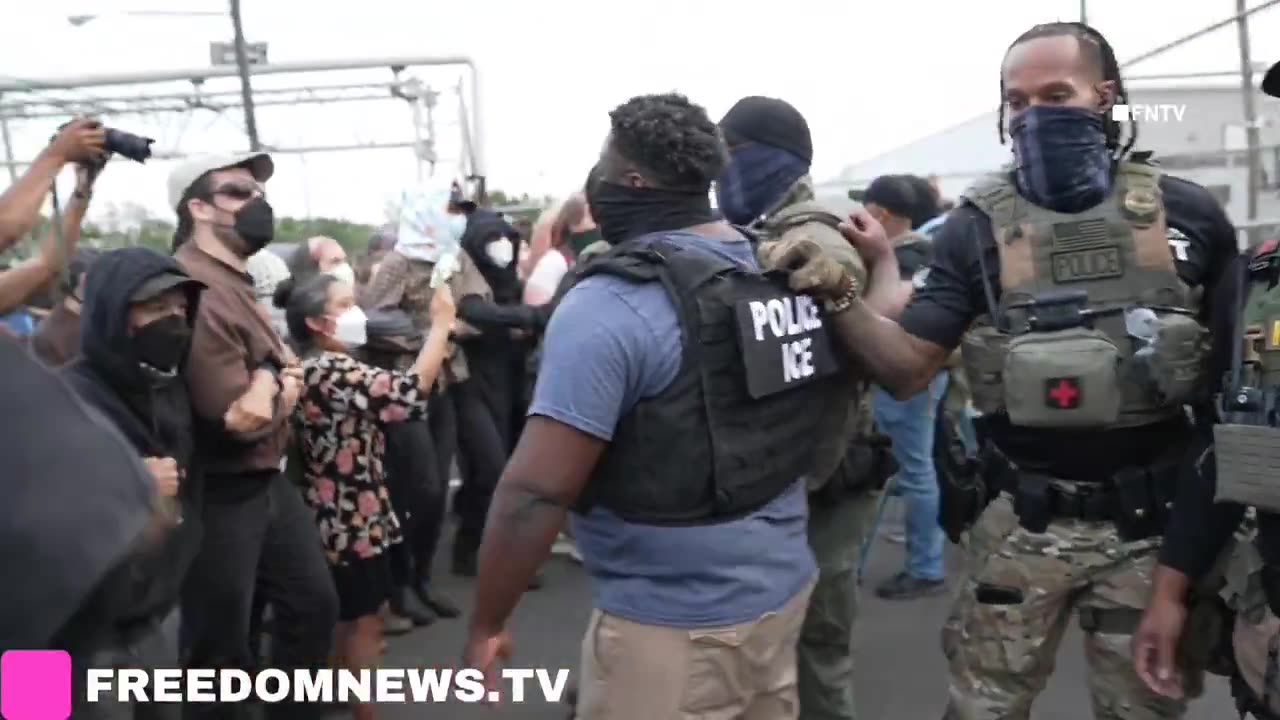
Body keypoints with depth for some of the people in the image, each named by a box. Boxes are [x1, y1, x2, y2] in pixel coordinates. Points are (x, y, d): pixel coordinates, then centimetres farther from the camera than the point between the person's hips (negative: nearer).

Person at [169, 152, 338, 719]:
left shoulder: (235, 281, 11)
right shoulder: (196, 290, -23)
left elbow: (284, 374, 19)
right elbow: (241, 419, -26)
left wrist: (274, 383, -4)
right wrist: (273, 381, -5)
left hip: (267, 480, 10)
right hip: (220, 495, -10)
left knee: (315, 604, 21)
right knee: (219, 649, 6)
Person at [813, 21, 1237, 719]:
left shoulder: (1186, 213, -3)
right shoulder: (976, 227, -5)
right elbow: (906, 370, -8)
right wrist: (841, 295, -23)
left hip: (1153, 518, 1)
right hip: (1023, 520, -1)